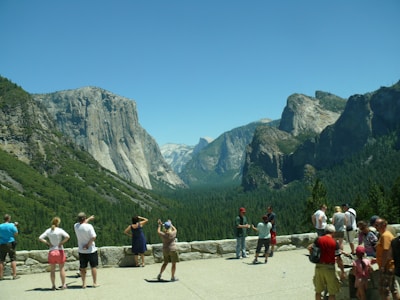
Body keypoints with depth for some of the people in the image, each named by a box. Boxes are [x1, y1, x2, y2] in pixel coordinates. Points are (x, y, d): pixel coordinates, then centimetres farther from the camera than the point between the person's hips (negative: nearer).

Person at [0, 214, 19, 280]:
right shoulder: (11, 225, -9)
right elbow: (16, 234, -2)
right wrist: (15, 226, 7)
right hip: (10, 244, -3)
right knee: (13, 259, 2)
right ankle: (14, 275, -1)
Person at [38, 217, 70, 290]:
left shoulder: (48, 231, 1)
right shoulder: (60, 230, -9)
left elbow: (40, 238, -4)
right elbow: (67, 236, -24)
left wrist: (48, 243, -2)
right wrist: (62, 242, -11)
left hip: (51, 251, 3)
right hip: (60, 251, -2)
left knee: (52, 270, 11)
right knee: (61, 268, 9)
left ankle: (53, 286, 13)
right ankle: (63, 285, 13)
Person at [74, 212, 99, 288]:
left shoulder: (76, 226, -2)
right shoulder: (89, 226, -17)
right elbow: (93, 237, -22)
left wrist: (89, 219, 32)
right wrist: (88, 245, -11)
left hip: (81, 251, 4)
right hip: (91, 250, -4)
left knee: (82, 268, 12)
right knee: (93, 266, 7)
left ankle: (84, 284, 15)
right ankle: (95, 283, 11)